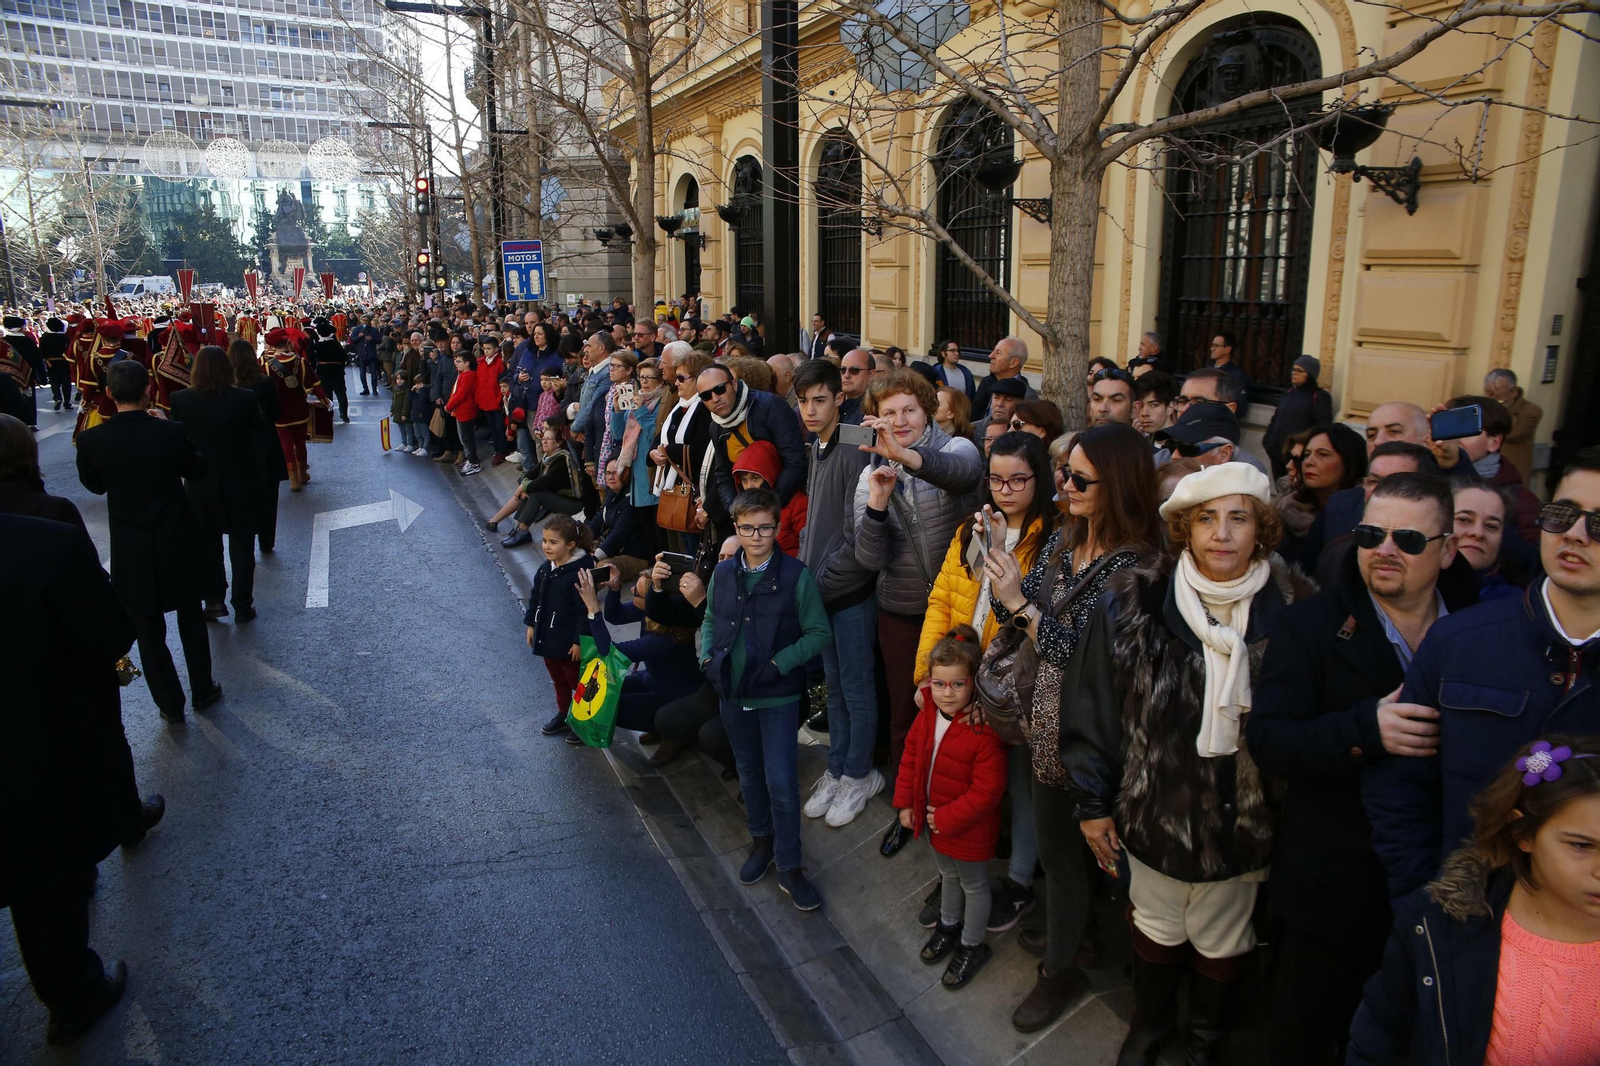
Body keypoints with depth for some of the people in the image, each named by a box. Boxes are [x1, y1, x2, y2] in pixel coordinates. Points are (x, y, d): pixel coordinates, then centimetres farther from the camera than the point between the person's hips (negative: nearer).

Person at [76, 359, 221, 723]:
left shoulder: (91, 440, -14)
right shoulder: (171, 431, -18)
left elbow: (94, 485, 4)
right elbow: (197, 469, 1)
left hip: (131, 550, 0)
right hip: (178, 542, 0)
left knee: (149, 629, 13)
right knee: (191, 618, 19)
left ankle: (171, 705, 22)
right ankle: (203, 690, 31)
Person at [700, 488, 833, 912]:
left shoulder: (796, 575, -13)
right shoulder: (723, 573, 0)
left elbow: (818, 632, -9)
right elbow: (710, 621, 14)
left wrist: (779, 663, -18)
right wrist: (708, 656, -2)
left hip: (778, 697, -4)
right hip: (733, 692, 4)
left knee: (782, 783, -2)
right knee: (749, 773, 20)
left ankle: (788, 866, 14)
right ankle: (761, 841, 41)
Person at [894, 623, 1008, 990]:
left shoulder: (984, 731, -32)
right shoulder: (928, 714, -10)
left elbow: (987, 790, -28)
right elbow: (911, 755, 4)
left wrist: (948, 819, -22)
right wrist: (905, 802, 2)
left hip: (969, 829, -6)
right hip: (935, 818, 6)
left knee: (973, 884, 18)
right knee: (947, 874, 29)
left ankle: (972, 946, 39)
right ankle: (949, 925, 54)